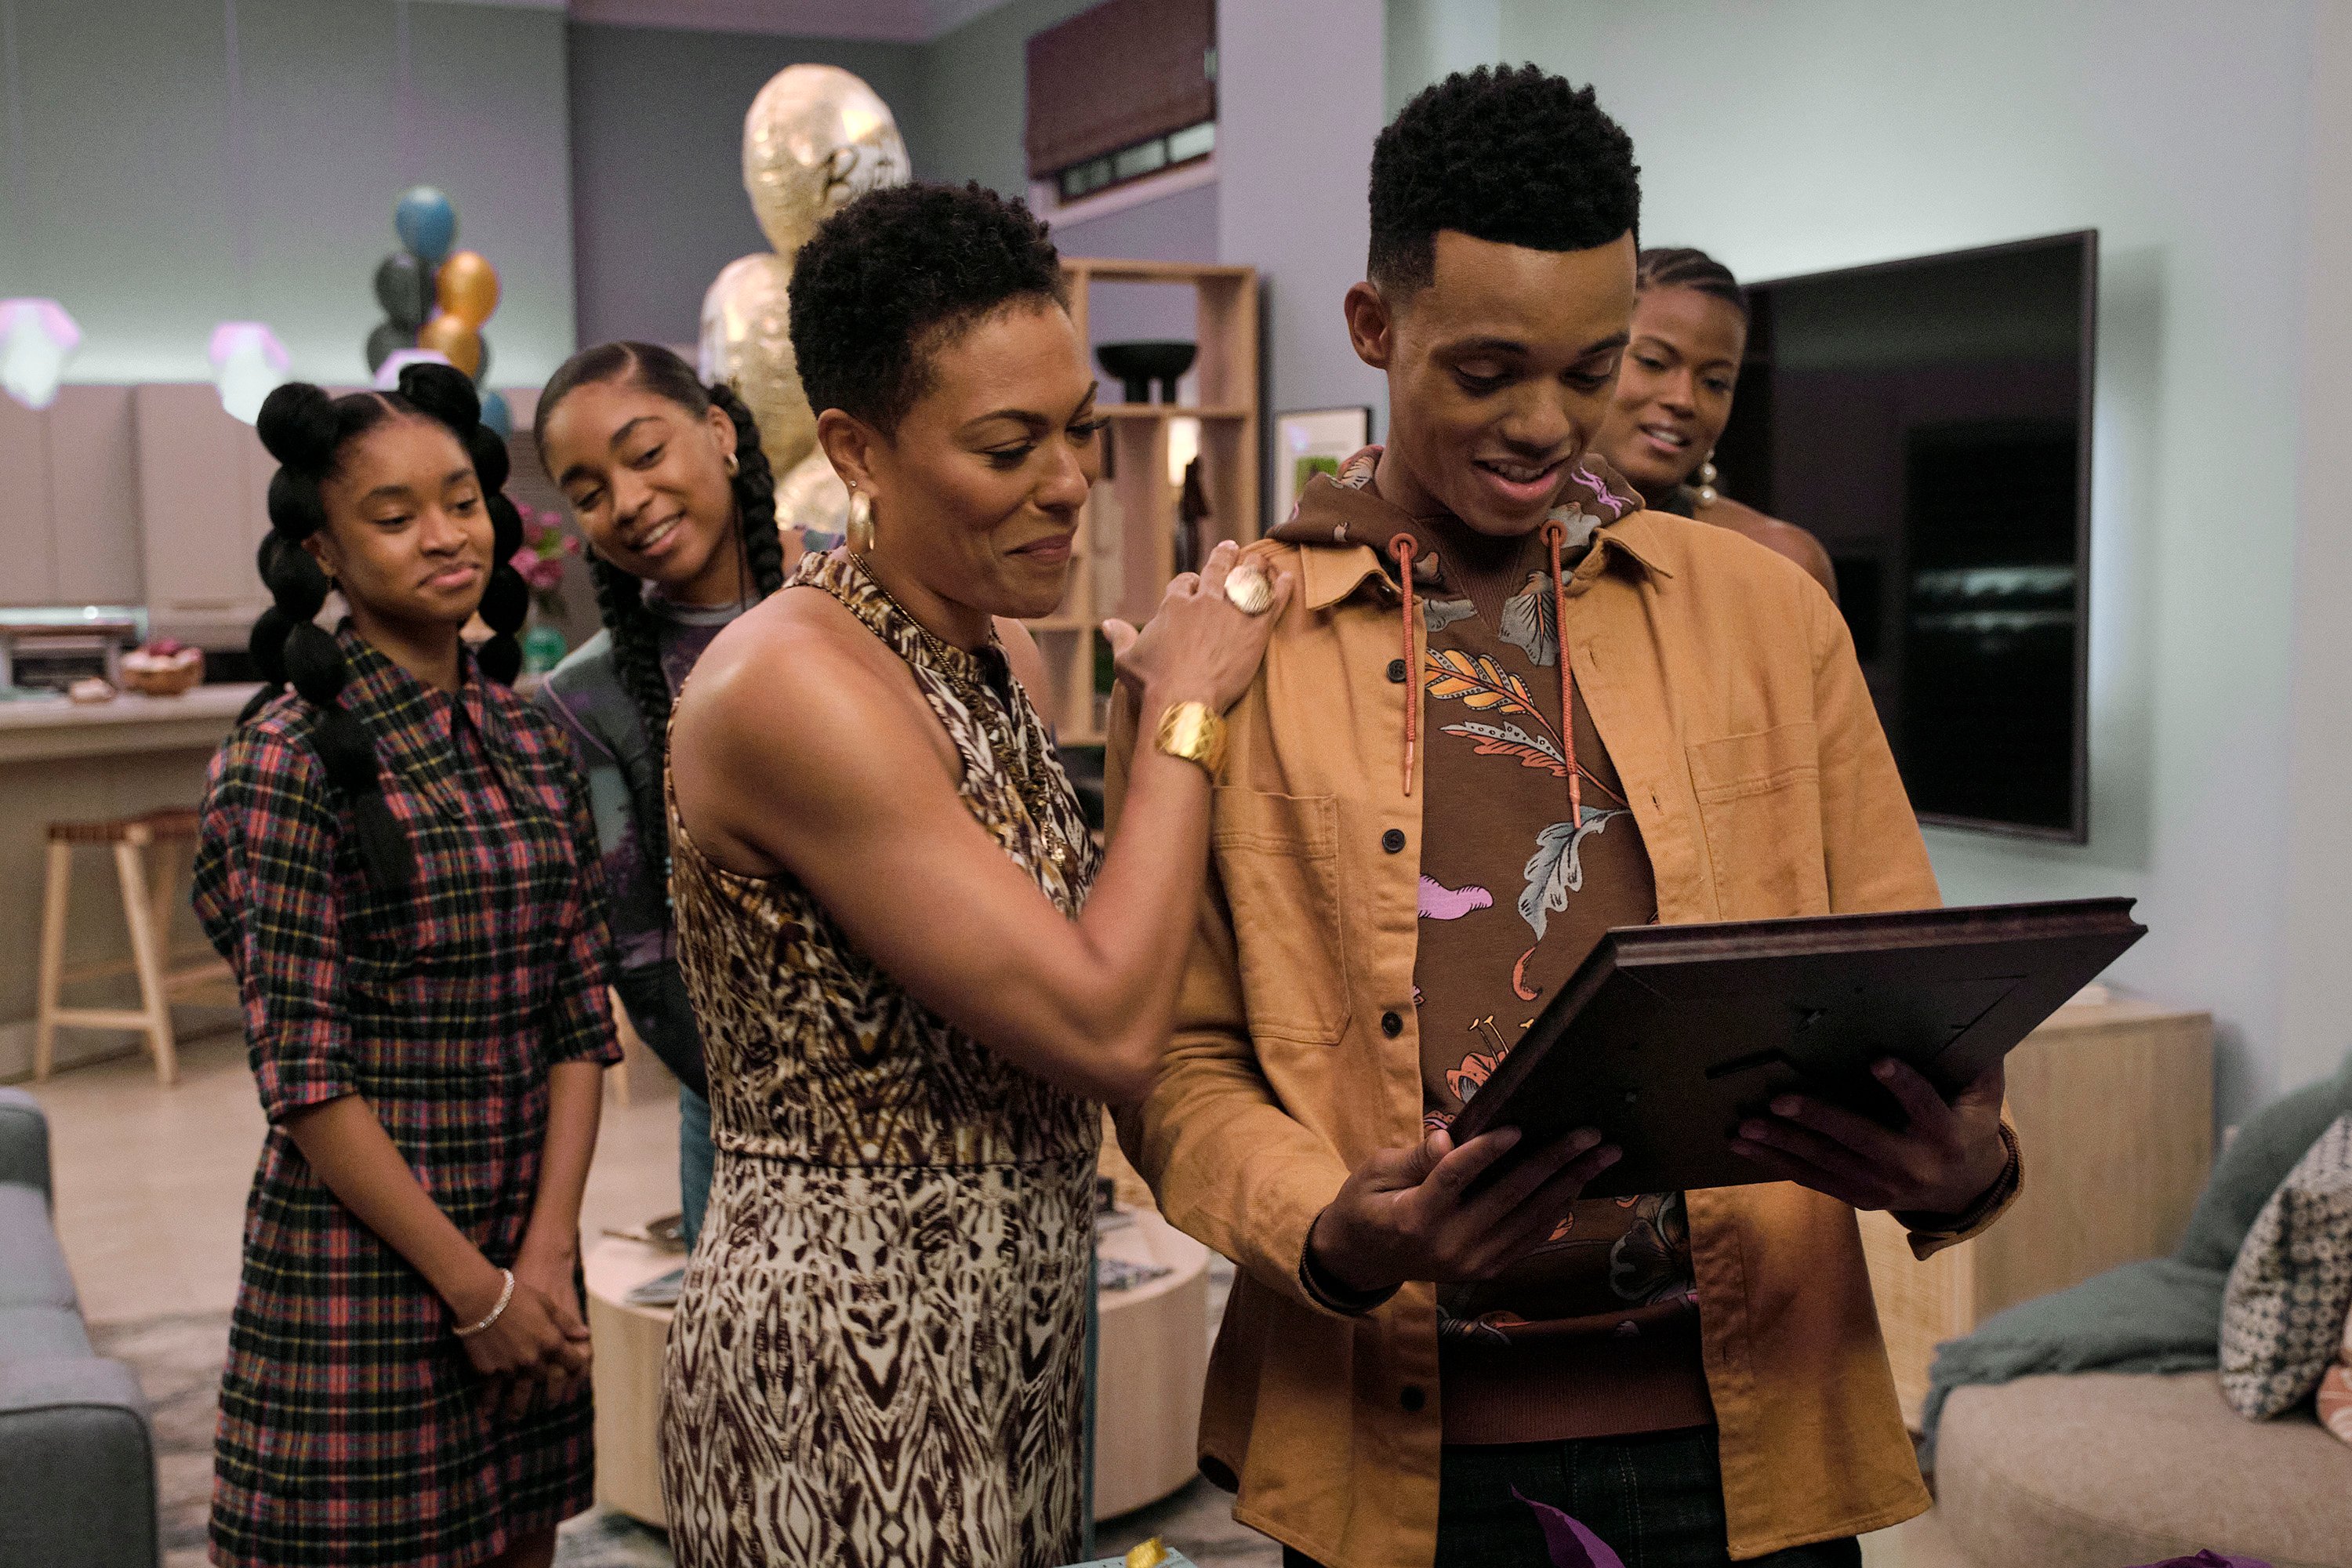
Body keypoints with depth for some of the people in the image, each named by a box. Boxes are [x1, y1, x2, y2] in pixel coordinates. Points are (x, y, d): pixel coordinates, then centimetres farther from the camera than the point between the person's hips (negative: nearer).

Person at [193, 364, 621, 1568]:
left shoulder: (531, 743, 6)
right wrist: (473, 1287, -12)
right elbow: (303, 1076, -14)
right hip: (359, 1269, -5)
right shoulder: (289, 759, -11)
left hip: (523, 1254, 5)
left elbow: (579, 1019, 4)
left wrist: (547, 1254, -6)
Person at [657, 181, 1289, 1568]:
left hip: (1014, 1338, 8)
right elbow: (1107, 1029, -24)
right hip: (848, 1364, -8)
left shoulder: (1004, 658, 6)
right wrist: (1185, 714, -13)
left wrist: (1157, 710, 1)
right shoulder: (794, 686, -21)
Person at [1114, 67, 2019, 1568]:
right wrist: (1334, 1234, -20)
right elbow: (1179, 1058, -1)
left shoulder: (1769, 613, 5)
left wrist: (1964, 1161, -14)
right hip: (1393, 1446, -1)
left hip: (1747, 1434, 2)